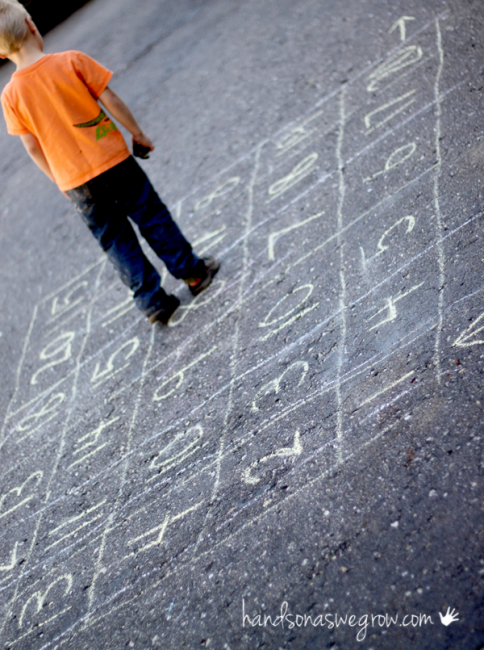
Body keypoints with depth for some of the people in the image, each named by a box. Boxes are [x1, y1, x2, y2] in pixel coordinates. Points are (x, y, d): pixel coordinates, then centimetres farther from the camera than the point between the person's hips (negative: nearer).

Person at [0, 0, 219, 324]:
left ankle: (153, 301, 17)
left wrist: (60, 179, 14)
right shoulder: (71, 61, -10)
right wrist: (138, 133, 6)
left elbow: (33, 147, 1)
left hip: (74, 181, 2)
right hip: (112, 159, -2)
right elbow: (110, 99, -7)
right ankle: (193, 271, 24)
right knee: (152, 217, 14)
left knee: (115, 240, 13)